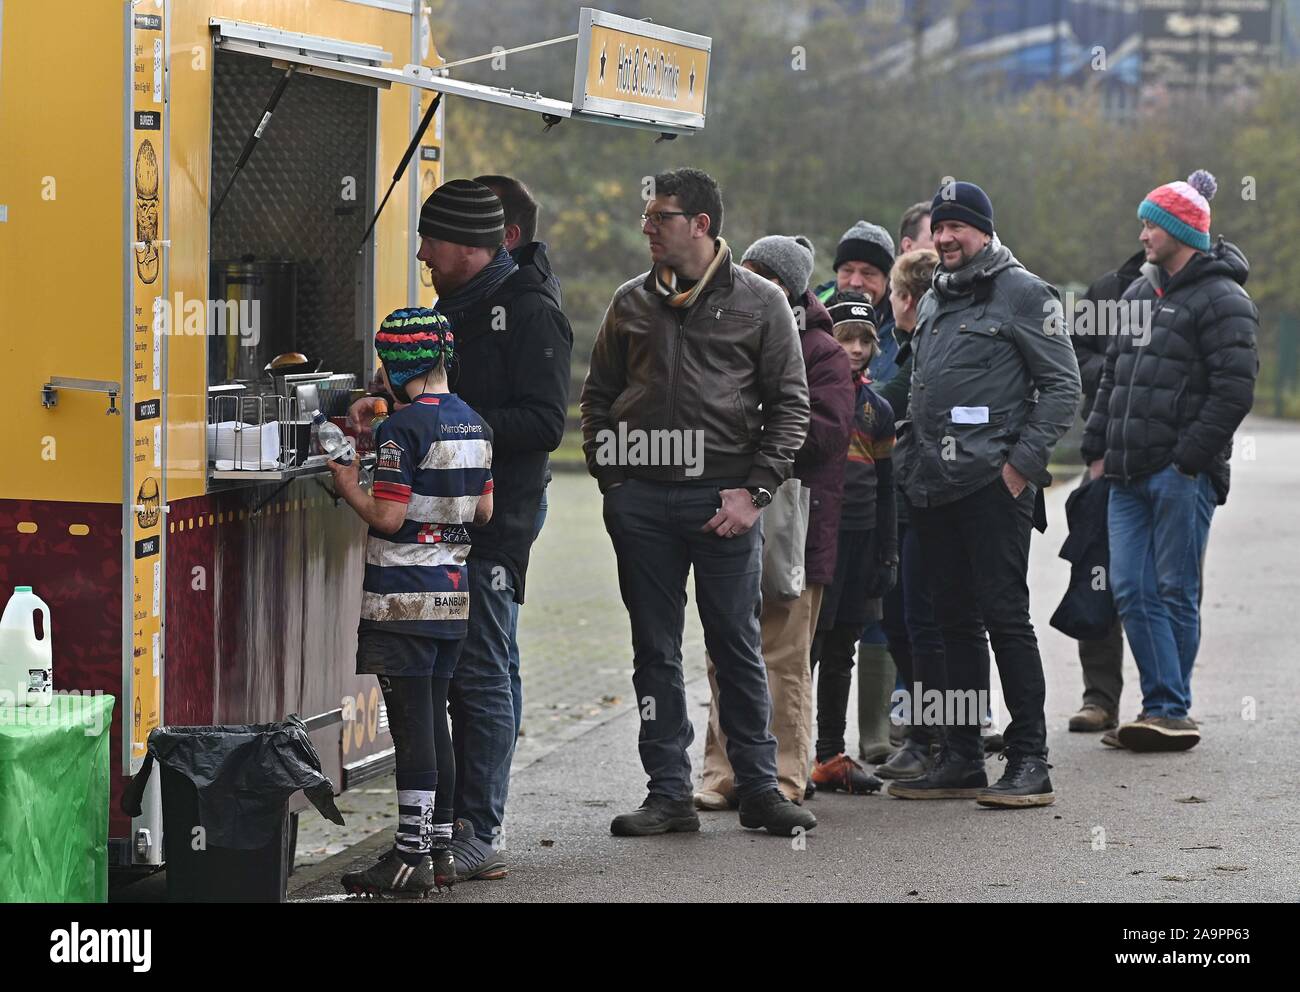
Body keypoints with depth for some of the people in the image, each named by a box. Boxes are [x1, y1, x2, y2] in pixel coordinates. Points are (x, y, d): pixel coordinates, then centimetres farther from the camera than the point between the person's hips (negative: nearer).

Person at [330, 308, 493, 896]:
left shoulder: (403, 428, -15)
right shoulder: (474, 424, 10)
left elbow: (388, 517, -18)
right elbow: (484, 511, 14)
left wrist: (349, 488, -2)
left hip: (403, 599, -8)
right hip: (452, 595, 8)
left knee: (412, 724, -5)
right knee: (434, 720, 13)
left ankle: (412, 855, -3)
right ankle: (440, 850, 17)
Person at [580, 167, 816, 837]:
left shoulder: (758, 303, 2)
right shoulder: (632, 302, 12)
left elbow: (789, 404, 0)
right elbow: (597, 397, 17)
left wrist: (754, 491, -8)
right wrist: (610, 478, 4)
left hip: (723, 498, -3)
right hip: (641, 500, 3)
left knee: (738, 648, 2)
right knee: (655, 650, 5)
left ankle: (758, 787, 10)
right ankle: (668, 793, 10)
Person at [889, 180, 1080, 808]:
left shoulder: (1021, 293, -4)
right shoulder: (933, 301, 19)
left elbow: (1063, 386, -8)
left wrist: (1022, 463, -13)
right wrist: (913, 468, 17)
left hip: (993, 483, -7)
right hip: (935, 489, 7)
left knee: (1005, 616, -8)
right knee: (956, 620, 10)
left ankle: (1029, 764, -5)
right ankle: (961, 760, 15)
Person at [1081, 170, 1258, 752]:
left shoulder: (1221, 301, -8)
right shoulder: (1140, 294, 18)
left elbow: (1234, 390, -14)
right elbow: (1113, 377, 24)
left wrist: (1189, 459, -17)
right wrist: (1097, 449, 16)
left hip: (1182, 475, -8)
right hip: (1129, 474, 8)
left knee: (1175, 592, -2)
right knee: (1131, 591, 1)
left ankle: (1171, 711, 4)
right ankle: (1164, 706, 2)